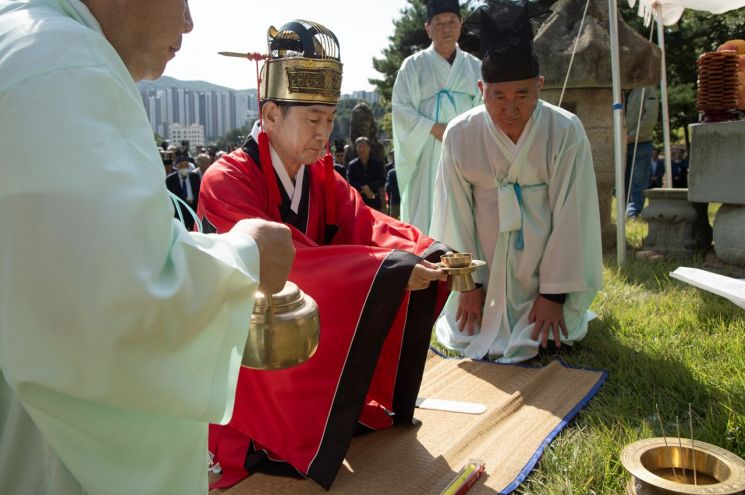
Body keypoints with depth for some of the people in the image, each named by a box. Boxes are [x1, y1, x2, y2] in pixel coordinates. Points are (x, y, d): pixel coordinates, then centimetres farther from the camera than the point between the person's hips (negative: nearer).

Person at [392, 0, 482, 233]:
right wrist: (434, 128, -14)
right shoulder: (414, 65, 4)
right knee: (427, 213, -5)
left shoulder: (475, 67, 11)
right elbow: (400, 107, -3)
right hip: (428, 155, -2)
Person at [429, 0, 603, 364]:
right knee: (465, 340, -1)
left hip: (545, 265, -1)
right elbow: (456, 215, -7)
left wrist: (555, 292, -14)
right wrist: (469, 283, -5)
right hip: (484, 268, 1)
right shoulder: (459, 135, -14)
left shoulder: (566, 132, -17)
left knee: (549, 339, -7)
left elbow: (571, 216, -14)